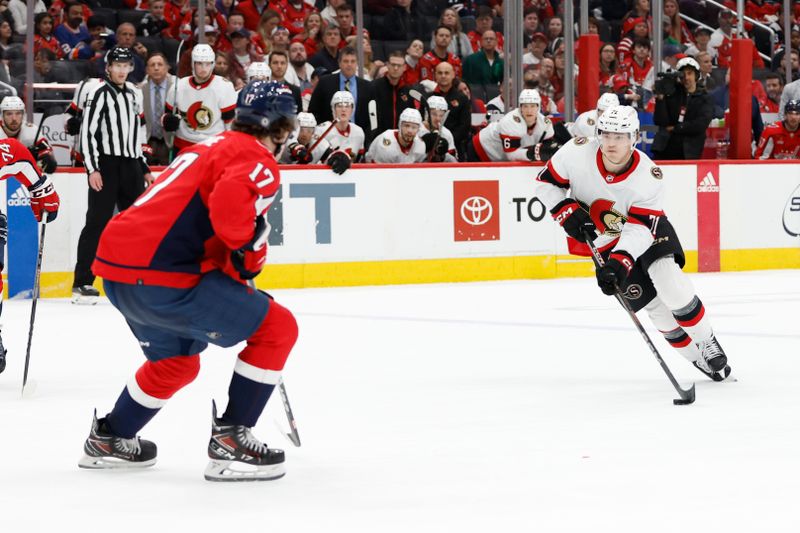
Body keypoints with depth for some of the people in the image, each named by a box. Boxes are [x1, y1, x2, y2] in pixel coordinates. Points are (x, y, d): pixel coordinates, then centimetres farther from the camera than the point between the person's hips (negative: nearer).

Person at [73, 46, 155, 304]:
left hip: (131, 166, 7)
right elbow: (87, 133, -11)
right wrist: (92, 169, -19)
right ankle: (82, 284, -11)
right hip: (106, 166, -7)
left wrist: (144, 169, 19)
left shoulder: (134, 94, 16)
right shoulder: (101, 94, -6)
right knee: (98, 222, -10)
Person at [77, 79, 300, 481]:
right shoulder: (258, 161, -4)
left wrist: (237, 273, 35)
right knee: (277, 328, 0)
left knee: (175, 363, 32)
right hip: (160, 277, -10)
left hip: (115, 266, 10)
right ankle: (230, 441, -1)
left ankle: (110, 440, 44)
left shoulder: (212, 147, 26)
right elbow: (230, 201, -26)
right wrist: (250, 250, -10)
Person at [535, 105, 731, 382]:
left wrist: (618, 263, -43)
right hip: (604, 240, 1)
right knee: (650, 300, -6)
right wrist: (568, 212, -25)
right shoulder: (577, 153, -25)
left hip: (647, 227, -1)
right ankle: (697, 358, 7)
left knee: (668, 278, -23)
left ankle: (707, 342, -4)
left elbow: (639, 228, -30)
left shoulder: (649, 176, -28)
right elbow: (545, 182, -11)